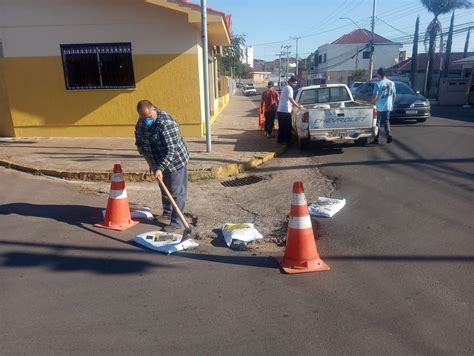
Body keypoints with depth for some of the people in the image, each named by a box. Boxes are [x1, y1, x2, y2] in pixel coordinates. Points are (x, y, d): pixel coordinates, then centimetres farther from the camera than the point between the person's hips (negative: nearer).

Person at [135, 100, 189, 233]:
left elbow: (171, 150, -33)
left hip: (175, 162, -8)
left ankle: (177, 223, 5)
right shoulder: (142, 121, -4)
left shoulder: (166, 124, -30)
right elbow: (138, 131, 20)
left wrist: (160, 168, -36)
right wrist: (139, 144, 3)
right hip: (159, 163, 9)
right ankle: (167, 214, 40)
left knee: (176, 192, -2)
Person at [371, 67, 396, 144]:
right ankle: (388, 134, -6)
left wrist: (371, 103, -4)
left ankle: (376, 139, 9)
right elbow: (394, 95, 10)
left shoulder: (378, 84, -14)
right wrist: (392, 104, 21)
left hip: (379, 107, -5)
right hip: (388, 106, 5)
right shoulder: (391, 83, 5)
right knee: (386, 121, 14)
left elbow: (375, 96, -18)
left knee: (377, 122, 6)